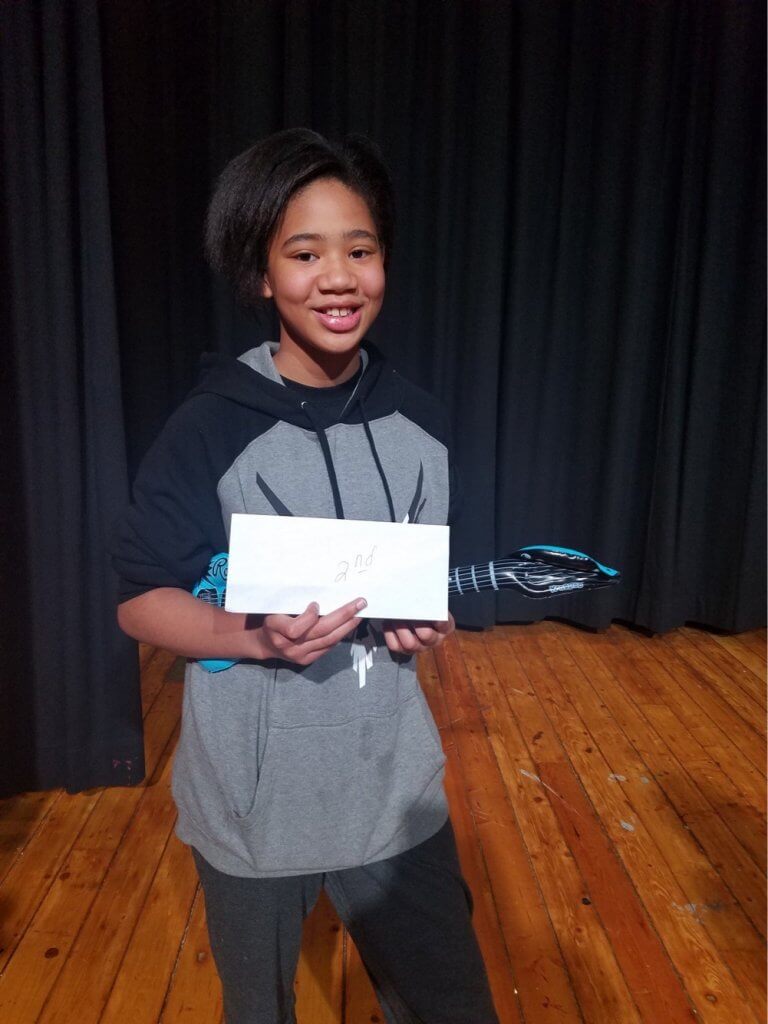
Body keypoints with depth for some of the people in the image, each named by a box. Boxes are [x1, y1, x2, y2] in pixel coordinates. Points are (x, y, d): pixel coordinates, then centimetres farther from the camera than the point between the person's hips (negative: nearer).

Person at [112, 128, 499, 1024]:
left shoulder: (416, 422, -3)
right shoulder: (211, 428, -14)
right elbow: (140, 601, -10)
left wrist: (428, 620, -12)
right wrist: (255, 638, -26)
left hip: (395, 785, 3)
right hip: (250, 796, -2)